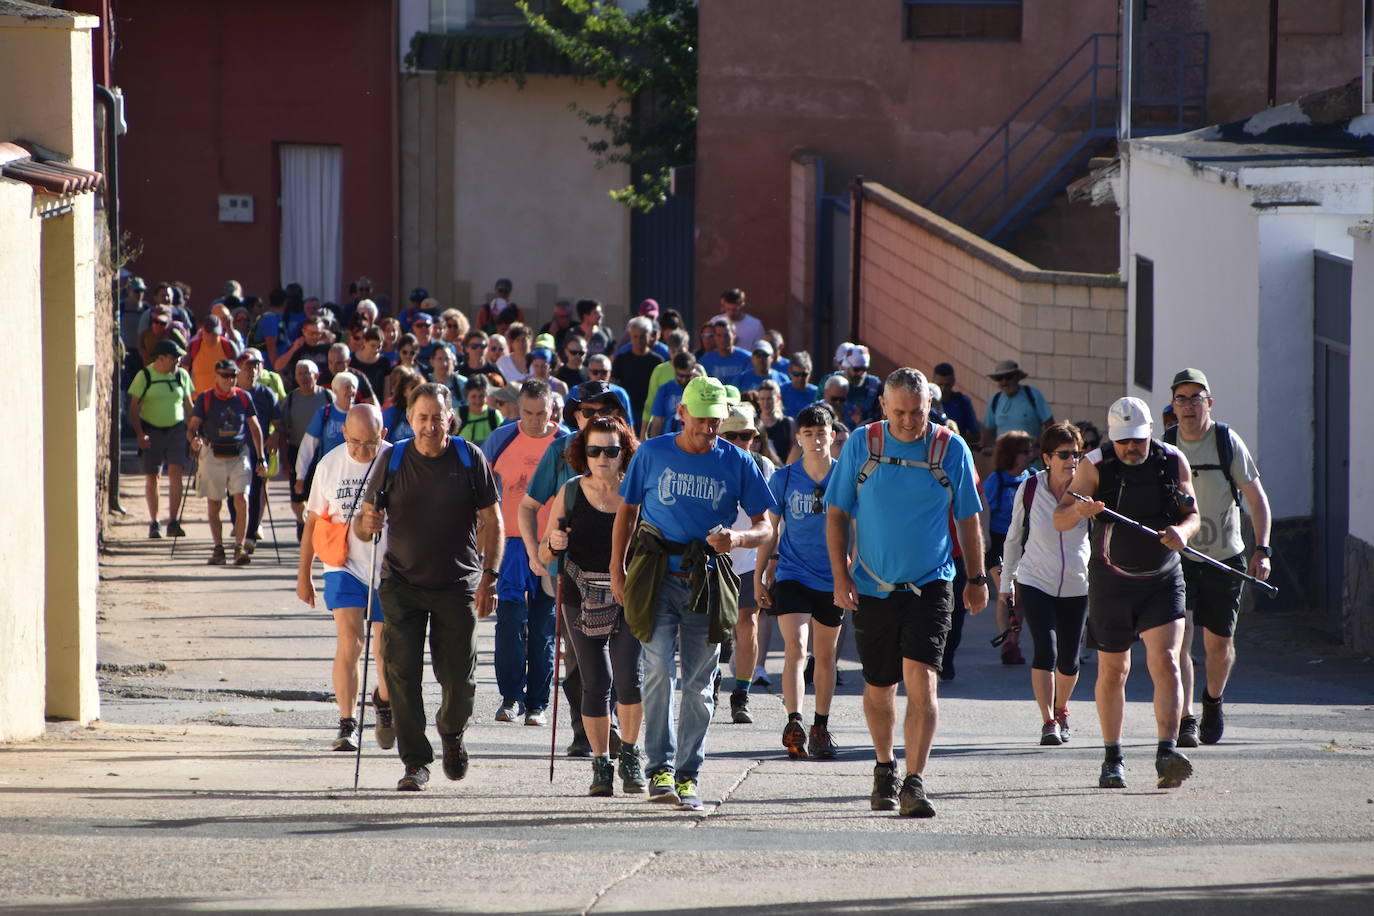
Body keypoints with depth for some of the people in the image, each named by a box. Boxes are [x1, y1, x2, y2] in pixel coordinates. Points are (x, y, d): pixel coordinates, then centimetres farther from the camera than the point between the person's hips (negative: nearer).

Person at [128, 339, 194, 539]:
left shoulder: (182, 375, 7)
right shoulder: (144, 376, -3)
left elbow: (188, 405, 14)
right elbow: (134, 407, -3)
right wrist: (140, 434, -12)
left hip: (176, 429, 2)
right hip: (151, 431, -2)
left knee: (175, 472, -12)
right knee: (151, 477, 3)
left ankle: (173, 522, -12)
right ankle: (154, 524, 13)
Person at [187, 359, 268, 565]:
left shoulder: (244, 398, 5)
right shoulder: (205, 399, 0)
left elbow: (255, 428, 11)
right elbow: (192, 427, -2)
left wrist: (261, 458, 7)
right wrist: (194, 440, -25)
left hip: (239, 455, 0)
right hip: (213, 457, 0)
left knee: (241, 500, -12)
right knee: (213, 505, 4)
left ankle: (239, 548, -8)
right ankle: (218, 548, 14)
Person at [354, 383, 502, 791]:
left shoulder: (470, 459, 0)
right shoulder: (392, 461, 1)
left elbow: (491, 522, 4)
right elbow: (364, 521, 6)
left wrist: (489, 577, -5)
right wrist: (366, 524, -19)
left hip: (457, 585, 0)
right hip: (402, 585, 0)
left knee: (459, 678, 1)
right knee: (401, 673, -9)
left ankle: (452, 733, 32)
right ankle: (415, 761, -1)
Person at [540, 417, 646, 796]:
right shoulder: (570, 493, 4)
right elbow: (544, 555, 9)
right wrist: (552, 546, -13)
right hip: (584, 595, 1)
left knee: (629, 676, -15)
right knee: (595, 683, 1)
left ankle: (630, 754, 5)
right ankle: (601, 764, 14)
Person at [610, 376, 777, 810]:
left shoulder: (736, 462, 4)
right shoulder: (652, 453, 4)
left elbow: (764, 526, 6)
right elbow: (627, 510, 13)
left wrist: (738, 538, -17)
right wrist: (617, 569, 6)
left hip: (708, 580, 1)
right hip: (658, 575, -1)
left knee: (699, 683, 3)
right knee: (658, 668, -14)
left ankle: (688, 775, 10)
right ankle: (660, 767, -10)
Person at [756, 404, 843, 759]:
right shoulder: (784, 479, -2)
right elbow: (771, 532, 5)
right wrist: (760, 576, 5)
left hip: (832, 579, 2)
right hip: (792, 576, -2)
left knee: (825, 656, 10)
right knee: (795, 650, -17)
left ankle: (821, 727, 20)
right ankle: (794, 724, -24)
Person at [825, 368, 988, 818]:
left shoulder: (951, 449, -2)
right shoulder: (862, 445, -2)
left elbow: (968, 518, 9)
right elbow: (837, 514, 4)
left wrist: (977, 578, 11)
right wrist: (840, 576, -4)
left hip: (929, 585, -1)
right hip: (873, 587, 1)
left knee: (921, 680, -16)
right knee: (878, 688, 12)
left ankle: (914, 783, -16)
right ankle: (885, 769, 34)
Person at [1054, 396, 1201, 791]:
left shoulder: (1173, 462, -3)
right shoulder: (1095, 465, -8)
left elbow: (1193, 516, 4)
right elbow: (1059, 520, -11)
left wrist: (1182, 531, -20)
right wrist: (1077, 510, -35)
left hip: (1162, 581, 0)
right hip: (1111, 582, 0)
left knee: (1166, 663, -16)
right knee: (1112, 671, 8)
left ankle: (1167, 752, -24)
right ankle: (1113, 759, 21)